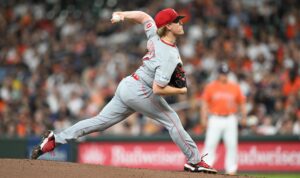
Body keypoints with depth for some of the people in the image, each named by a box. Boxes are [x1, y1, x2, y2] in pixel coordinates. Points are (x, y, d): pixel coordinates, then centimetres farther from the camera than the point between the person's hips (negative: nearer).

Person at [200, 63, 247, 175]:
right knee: (210, 144, -7)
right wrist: (204, 119, -7)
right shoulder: (210, 87, 2)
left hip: (230, 120, 2)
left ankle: (231, 169, 7)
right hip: (215, 119, -2)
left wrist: (244, 117, 2)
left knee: (231, 145, 1)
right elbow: (204, 103, 1)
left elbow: (241, 102, 10)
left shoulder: (235, 87, 6)